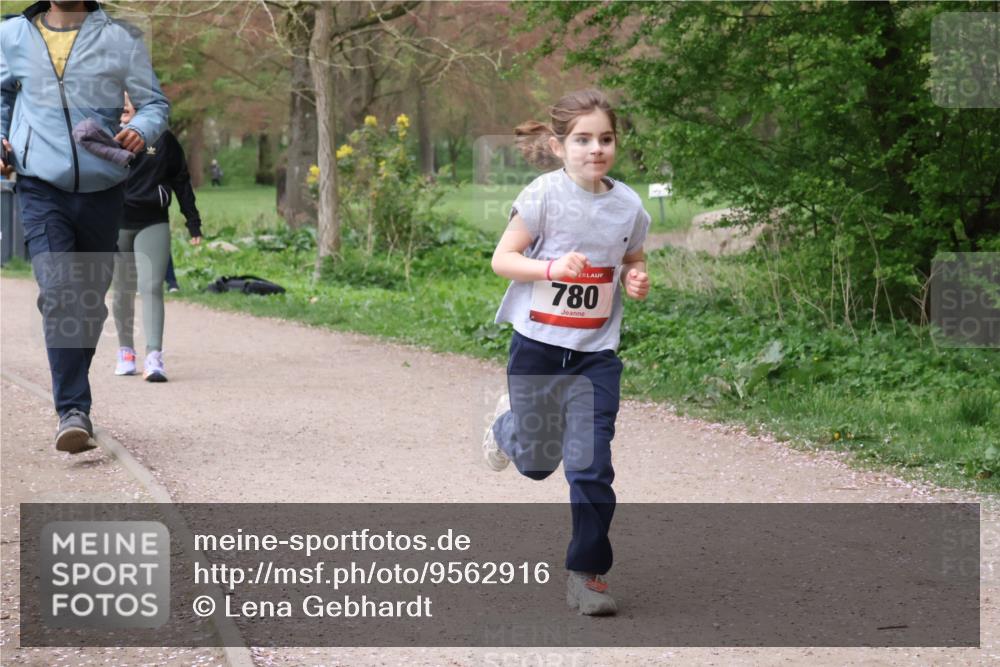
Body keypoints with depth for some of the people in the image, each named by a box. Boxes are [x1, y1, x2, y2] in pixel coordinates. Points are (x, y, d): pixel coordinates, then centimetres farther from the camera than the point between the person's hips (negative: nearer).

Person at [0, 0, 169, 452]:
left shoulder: (119, 38, 2)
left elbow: (154, 101, 5)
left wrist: (142, 130, -16)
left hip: (102, 189, 1)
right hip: (41, 187, -1)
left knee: (91, 300, 13)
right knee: (58, 294, -19)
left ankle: (71, 397, 35)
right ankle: (74, 413, -19)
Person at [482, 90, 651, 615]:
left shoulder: (628, 206, -2)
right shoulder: (544, 196, -12)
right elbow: (502, 259, -10)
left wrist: (637, 281, -8)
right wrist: (553, 267, -26)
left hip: (595, 353, 1)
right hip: (537, 345, -1)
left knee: (590, 465, -9)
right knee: (537, 462, 14)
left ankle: (588, 573, 4)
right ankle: (510, 424, 50)